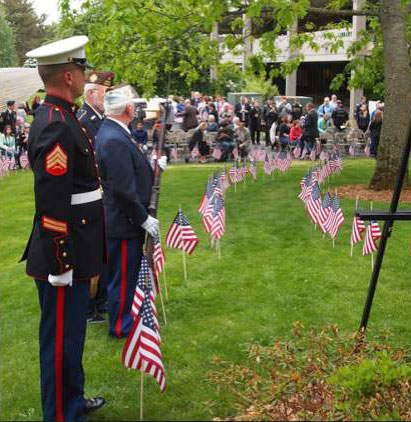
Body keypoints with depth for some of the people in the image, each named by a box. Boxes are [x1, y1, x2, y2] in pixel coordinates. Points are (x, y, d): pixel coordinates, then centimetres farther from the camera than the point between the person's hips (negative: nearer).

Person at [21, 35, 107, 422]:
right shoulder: (56, 127, -21)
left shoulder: (59, 117, 11)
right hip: (64, 256, -10)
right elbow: (51, 205, -25)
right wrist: (61, 264, -22)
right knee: (61, 339, 4)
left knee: (71, 333, 22)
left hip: (76, 252, 10)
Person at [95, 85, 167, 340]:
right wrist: (144, 219, -19)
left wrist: (153, 166, 6)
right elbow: (123, 189, -27)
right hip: (124, 222, -10)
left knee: (128, 273, 23)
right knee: (123, 276, 5)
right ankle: (120, 327, 20)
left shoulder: (112, 132, 8)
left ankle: (124, 316, 38)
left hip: (126, 219, 10)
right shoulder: (115, 140, -25)